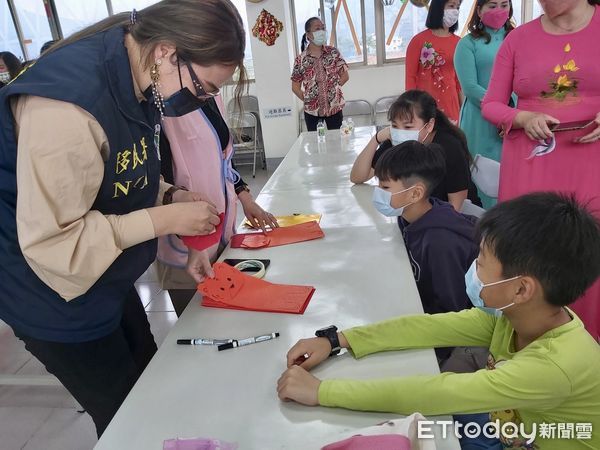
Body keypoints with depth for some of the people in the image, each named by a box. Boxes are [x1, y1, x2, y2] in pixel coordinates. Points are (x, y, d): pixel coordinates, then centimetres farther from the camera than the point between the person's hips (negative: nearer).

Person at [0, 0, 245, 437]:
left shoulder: (134, 83, -4)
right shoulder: (68, 99, -31)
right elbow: (51, 241, -29)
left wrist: (170, 197, -6)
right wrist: (167, 219, -26)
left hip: (107, 282, 8)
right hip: (53, 294, -7)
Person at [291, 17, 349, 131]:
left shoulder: (333, 52, 0)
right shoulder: (301, 59, -3)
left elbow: (345, 75, 3)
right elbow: (295, 86, 2)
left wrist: (333, 88, -4)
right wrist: (307, 100, -3)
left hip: (334, 107, 1)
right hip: (312, 110, 0)